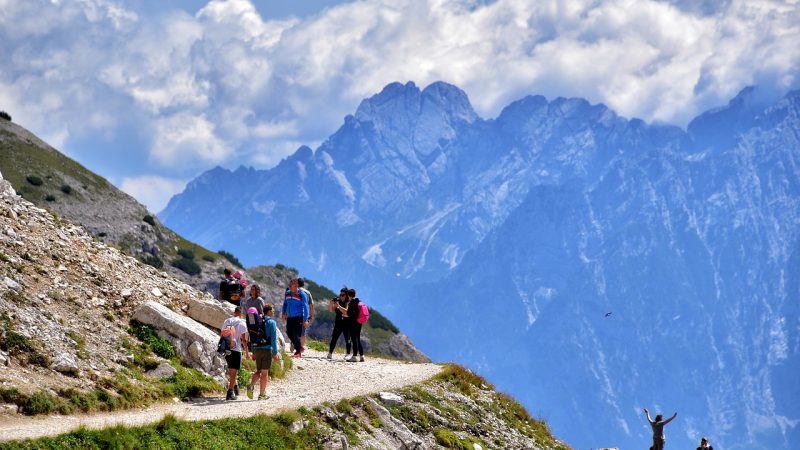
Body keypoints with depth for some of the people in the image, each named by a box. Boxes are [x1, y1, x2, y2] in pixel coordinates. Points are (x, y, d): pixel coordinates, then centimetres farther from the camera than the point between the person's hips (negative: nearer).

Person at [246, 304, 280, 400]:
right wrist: (275, 353, -10)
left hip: (257, 349, 5)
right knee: (265, 372, 2)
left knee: (258, 371, 16)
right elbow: (273, 338, -12)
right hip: (267, 349, -5)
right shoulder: (271, 322, -7)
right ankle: (262, 395, 4)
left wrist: (253, 352, 19)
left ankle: (251, 385, -11)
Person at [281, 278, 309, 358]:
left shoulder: (301, 294, -8)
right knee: (289, 333, 10)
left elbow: (305, 307, -8)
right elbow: (285, 304, 24)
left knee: (296, 335, -7)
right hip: (290, 317, 6)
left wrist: (305, 320, -12)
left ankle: (298, 352, 5)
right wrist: (283, 313, 14)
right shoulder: (287, 294, 8)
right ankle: (300, 347, 29)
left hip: (298, 318, -6)